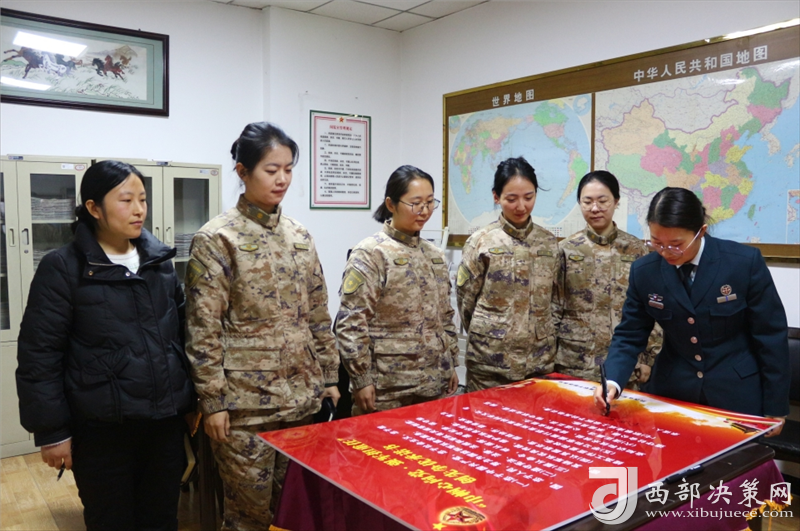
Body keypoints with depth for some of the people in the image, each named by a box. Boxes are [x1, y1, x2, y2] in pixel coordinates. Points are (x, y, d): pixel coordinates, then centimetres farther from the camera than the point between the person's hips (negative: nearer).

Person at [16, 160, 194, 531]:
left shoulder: (160, 261, 6)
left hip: (166, 422, 4)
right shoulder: (63, 268, -8)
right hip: (102, 430, -4)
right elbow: (38, 355, -7)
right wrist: (52, 430, -8)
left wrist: (192, 401, 11)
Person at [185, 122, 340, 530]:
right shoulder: (216, 240, -10)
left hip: (302, 396, 6)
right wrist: (212, 401, -11)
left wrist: (329, 376, 11)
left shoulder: (299, 236, 7)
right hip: (245, 403, -5)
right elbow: (203, 331, -11)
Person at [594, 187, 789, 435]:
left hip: (737, 394, -2)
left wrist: (774, 408, -4)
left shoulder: (745, 262, -14)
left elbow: (771, 336, -7)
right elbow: (630, 335, -2)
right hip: (672, 393, 2)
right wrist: (612, 381, -20)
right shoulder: (644, 271, -8)